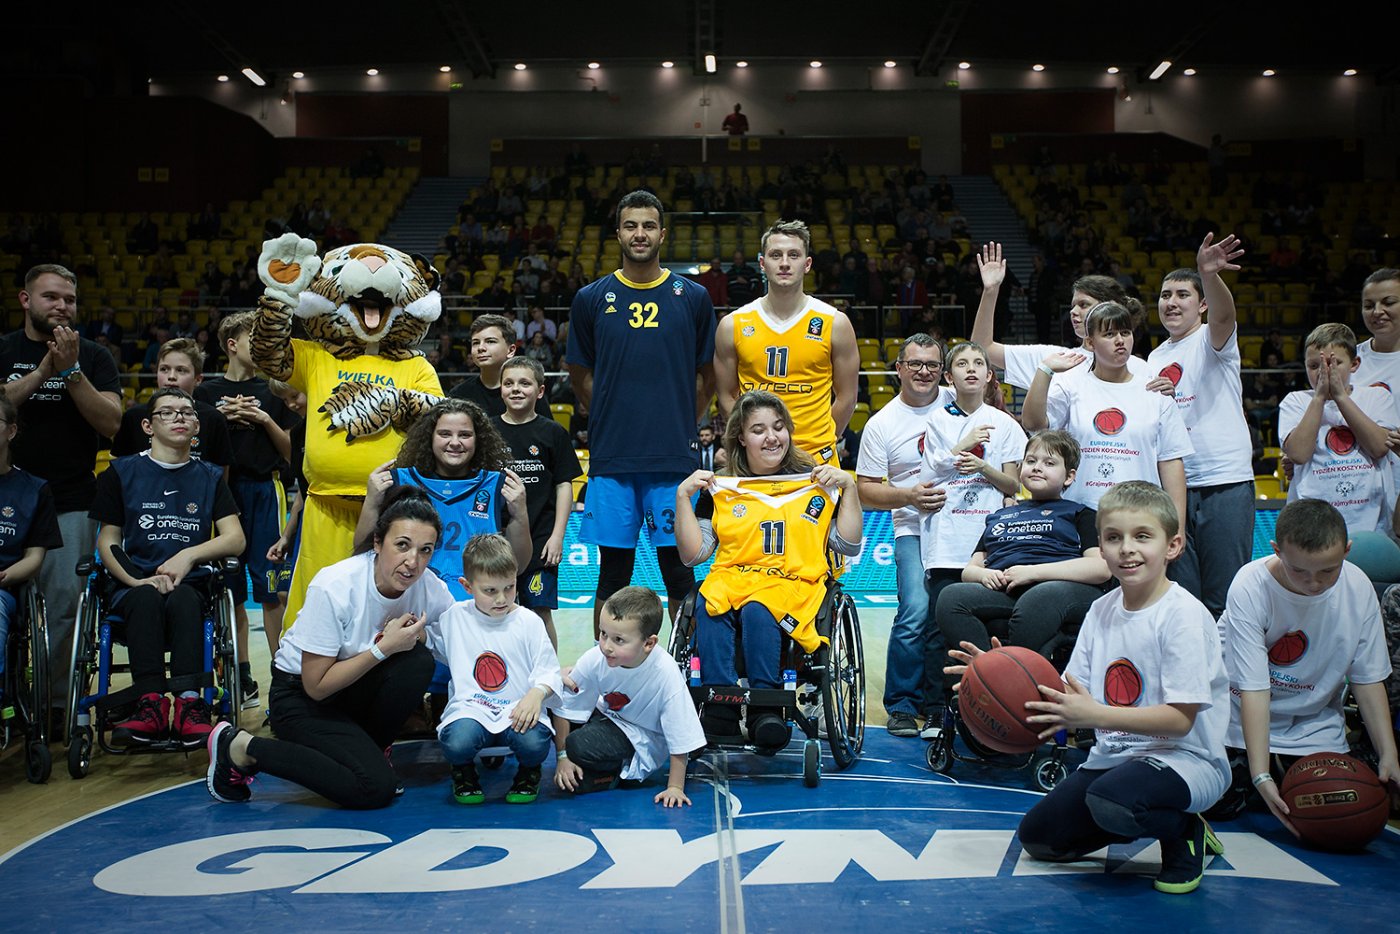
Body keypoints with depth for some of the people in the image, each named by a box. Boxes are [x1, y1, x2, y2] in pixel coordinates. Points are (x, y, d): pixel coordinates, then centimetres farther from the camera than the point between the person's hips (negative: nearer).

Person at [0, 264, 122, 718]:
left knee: (65, 603, -5)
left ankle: (58, 699, 4)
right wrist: (43, 370, -14)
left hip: (71, 503, 0)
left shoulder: (93, 357, 9)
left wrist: (70, 370, -13)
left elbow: (111, 422, -4)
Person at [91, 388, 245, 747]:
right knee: (148, 597, -35)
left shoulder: (210, 477, 16)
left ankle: (189, 702, -44)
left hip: (191, 586, 0)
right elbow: (107, 541, 8)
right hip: (132, 587, 0)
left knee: (182, 598, -35)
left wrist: (190, 554, -14)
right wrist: (137, 580, -11)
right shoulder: (122, 472, 13)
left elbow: (235, 539, 5)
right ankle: (151, 702, -41)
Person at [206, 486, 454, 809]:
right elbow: (316, 685, -23)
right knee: (376, 788, -23)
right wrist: (384, 648, -28)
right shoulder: (334, 587, -28)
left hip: (355, 689, 5)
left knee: (419, 661, -26)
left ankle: (371, 751, -1)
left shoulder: (429, 587, -16)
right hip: (300, 696, -4)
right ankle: (240, 748, -6)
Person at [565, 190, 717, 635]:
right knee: (613, 571, 7)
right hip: (611, 460, 1)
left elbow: (709, 376, 12)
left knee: (678, 570, 4)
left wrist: (685, 426, 6)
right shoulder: (591, 298, 5)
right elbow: (580, 375, 14)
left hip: (674, 459, 0)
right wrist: (610, 421, 9)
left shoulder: (693, 297, 4)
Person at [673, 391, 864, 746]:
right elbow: (693, 555, 10)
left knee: (757, 611, -36)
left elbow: (849, 546, 10)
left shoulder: (816, 482, 17)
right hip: (731, 578, 1)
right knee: (708, 607, -34)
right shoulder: (720, 489, 16)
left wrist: (849, 486, 2)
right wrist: (683, 496, 3)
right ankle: (720, 712, -36)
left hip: (794, 583, -1)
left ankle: (765, 710, -34)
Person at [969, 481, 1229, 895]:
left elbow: (1179, 718, -22)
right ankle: (1143, 820, 18)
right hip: (1113, 755, 7)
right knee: (1036, 837, 2)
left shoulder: (1183, 615, -16)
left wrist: (1094, 715, -31)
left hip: (1185, 758, -7)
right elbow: (1068, 694, 4)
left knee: (1112, 798, -36)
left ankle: (1185, 831, -3)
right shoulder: (1101, 610, 4)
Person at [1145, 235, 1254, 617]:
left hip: (1226, 484, -5)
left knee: (1223, 598, -2)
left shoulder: (1213, 339, 0)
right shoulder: (1155, 358, 17)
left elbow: (1223, 314, -25)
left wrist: (1209, 274, -45)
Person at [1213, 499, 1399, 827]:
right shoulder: (1250, 587, -27)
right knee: (1222, 804, -12)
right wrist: (1261, 776, -33)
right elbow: (1254, 689, -28)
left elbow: (1367, 678, -5)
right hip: (1244, 717, -3)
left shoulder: (1358, 587, -16)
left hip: (1314, 723, 3)